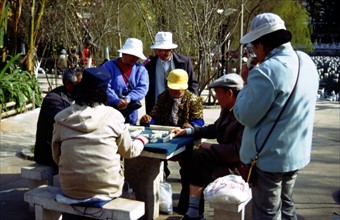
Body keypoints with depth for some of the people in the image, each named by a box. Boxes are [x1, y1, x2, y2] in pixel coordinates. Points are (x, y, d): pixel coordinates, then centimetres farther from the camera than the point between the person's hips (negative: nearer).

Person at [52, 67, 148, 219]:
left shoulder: (62, 118, -1)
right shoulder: (113, 116, -6)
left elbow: (57, 158, 6)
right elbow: (129, 152, 5)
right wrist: (142, 140, 25)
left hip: (70, 188, 3)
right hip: (106, 188, -2)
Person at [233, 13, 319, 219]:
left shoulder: (266, 72, -27)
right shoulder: (307, 62, 1)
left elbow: (245, 116, -19)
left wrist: (248, 84, -7)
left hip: (269, 158, -8)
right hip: (297, 153, 8)